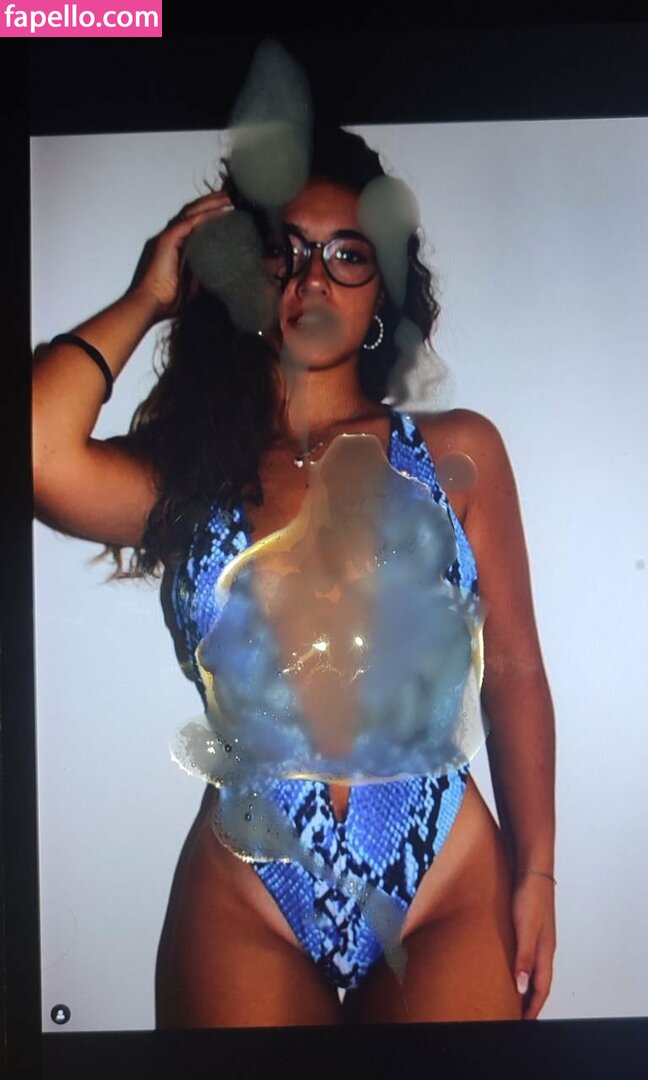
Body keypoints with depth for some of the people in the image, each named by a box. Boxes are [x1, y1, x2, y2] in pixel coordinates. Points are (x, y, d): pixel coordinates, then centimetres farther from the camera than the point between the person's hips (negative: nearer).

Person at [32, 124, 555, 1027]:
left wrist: (536, 874, -1)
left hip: (451, 896, 1)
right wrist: (144, 301, -5)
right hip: (245, 914, 0)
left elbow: (512, 673, 2)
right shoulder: (184, 477, 0)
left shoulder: (457, 452, 0)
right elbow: (37, 450, -20)